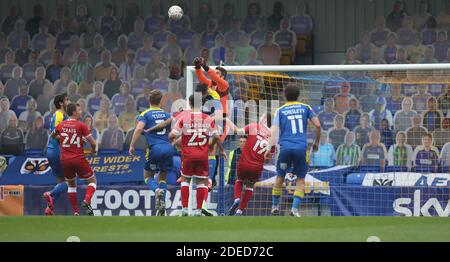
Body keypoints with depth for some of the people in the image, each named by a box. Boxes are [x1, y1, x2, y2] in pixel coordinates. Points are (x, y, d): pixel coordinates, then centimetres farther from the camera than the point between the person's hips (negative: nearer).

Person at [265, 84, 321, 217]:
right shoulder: (305, 108, 10)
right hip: (301, 148, 0)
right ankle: (295, 209, -7)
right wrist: (316, 142, 16)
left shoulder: (280, 110, 8)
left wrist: (269, 148, -6)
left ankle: (275, 206, 24)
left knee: (280, 176, 17)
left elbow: (274, 130, -3)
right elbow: (317, 125, 4)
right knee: (300, 179, 8)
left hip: (285, 147, 0)